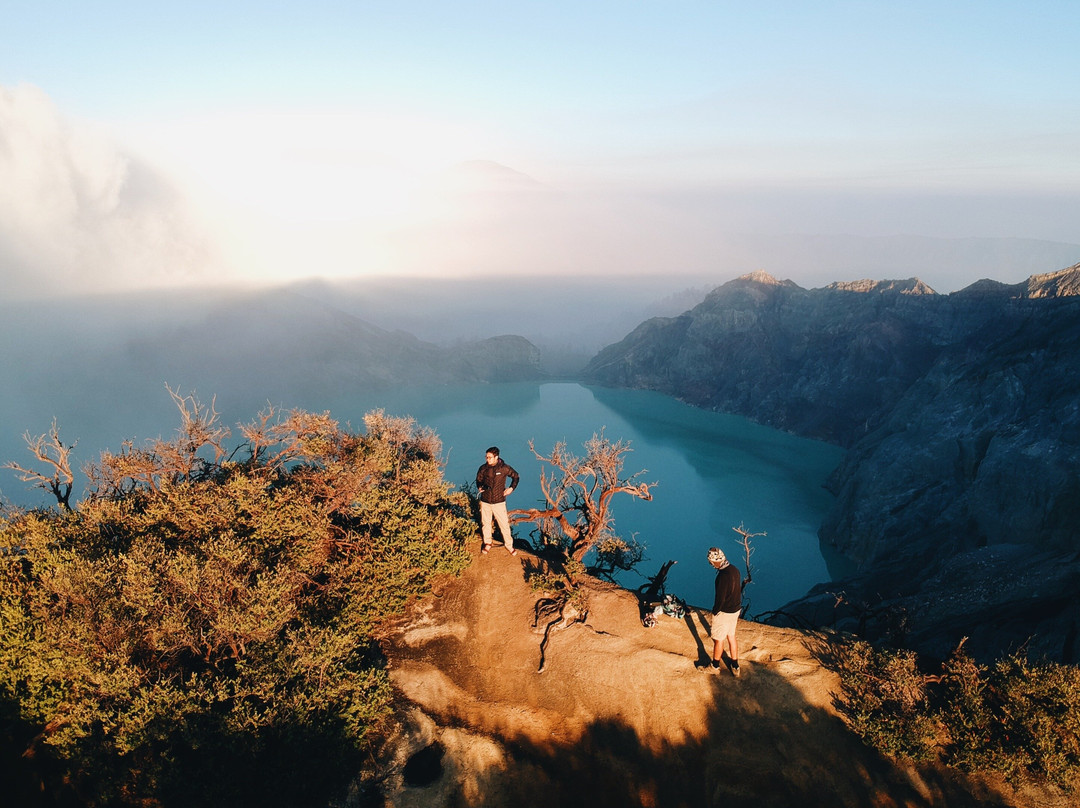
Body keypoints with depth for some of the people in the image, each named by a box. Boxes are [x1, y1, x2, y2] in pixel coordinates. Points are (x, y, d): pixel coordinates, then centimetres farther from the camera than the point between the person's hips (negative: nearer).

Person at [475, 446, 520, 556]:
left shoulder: (504, 468, -10)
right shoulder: (483, 468, -5)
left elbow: (516, 476, 6)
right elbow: (479, 479, 12)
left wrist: (511, 488, -5)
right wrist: (479, 487, -8)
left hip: (499, 501, -2)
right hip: (485, 501, 2)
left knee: (504, 524, 2)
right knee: (486, 523, 16)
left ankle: (509, 545, 20)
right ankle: (487, 543, 37)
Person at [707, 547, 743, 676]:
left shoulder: (723, 575, -29)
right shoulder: (735, 570, -2)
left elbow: (720, 598, -24)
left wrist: (715, 611, -10)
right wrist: (736, 606, 19)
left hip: (724, 612, -8)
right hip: (735, 610, 8)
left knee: (718, 639, 10)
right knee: (731, 636, 22)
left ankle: (715, 665, 27)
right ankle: (735, 665, 33)